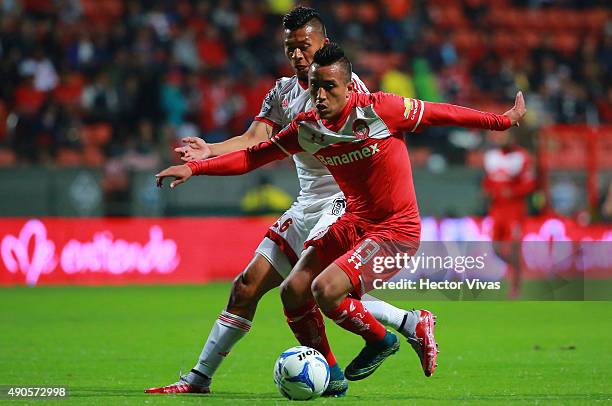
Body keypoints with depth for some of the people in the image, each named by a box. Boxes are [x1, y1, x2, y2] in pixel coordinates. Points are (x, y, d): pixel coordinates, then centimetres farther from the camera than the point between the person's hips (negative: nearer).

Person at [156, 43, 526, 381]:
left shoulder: (378, 110, -18)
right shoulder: (306, 129, -3)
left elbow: (441, 114, -7)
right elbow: (253, 156, 5)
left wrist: (502, 120, 0)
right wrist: (194, 168, -3)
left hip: (396, 228, -7)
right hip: (353, 223, 7)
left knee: (325, 290, -23)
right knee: (293, 293, -2)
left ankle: (381, 340, 6)